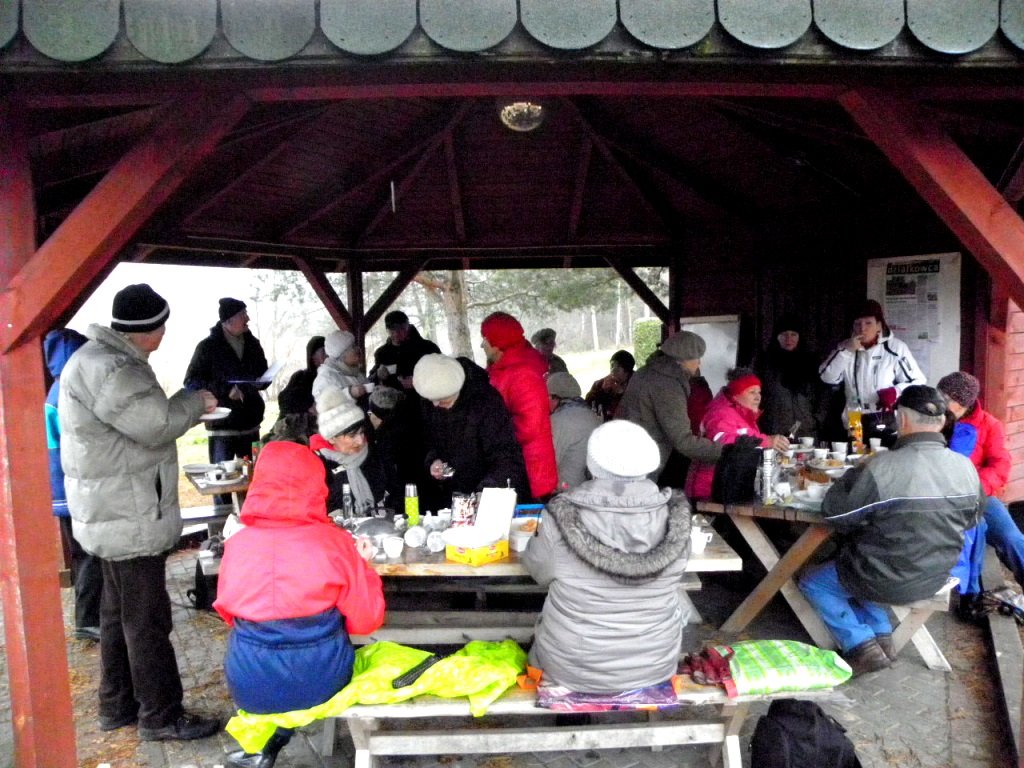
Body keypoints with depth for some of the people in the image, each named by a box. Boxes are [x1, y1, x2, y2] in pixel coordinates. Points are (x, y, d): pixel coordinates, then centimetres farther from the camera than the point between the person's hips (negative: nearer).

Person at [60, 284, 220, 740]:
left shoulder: (105, 359, 13)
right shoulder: (109, 369, -22)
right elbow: (156, 425, -25)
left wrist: (187, 410, 8)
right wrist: (194, 403, -9)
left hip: (115, 514, 11)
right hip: (129, 518, -11)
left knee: (119, 612, 20)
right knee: (147, 619, 0)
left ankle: (117, 706, 33)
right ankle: (161, 717, 13)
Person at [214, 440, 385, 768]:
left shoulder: (237, 544, -9)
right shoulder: (335, 542, -14)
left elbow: (228, 613, 7)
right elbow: (366, 620, -7)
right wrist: (363, 565, 5)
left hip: (250, 687, 1)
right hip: (319, 681, -1)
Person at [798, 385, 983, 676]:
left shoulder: (880, 468, -29)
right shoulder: (966, 468, -9)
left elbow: (833, 511, -17)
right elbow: (972, 519, 8)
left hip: (890, 582, -6)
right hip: (937, 577, 7)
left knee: (811, 580, 17)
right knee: (855, 566, 32)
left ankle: (863, 648, 8)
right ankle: (882, 636, 24)